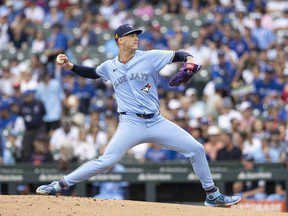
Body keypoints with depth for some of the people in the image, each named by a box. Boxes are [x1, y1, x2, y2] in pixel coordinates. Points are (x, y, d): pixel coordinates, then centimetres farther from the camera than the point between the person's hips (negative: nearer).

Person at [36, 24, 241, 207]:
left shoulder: (150, 57, 1)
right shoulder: (109, 67, 7)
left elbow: (178, 55, -1)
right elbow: (92, 73, 27)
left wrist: (189, 60, -23)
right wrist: (69, 65, 13)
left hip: (157, 122, 2)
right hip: (131, 123, -2)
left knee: (196, 149, -3)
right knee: (105, 161, -18)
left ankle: (213, 195, 13)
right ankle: (59, 185, -11)